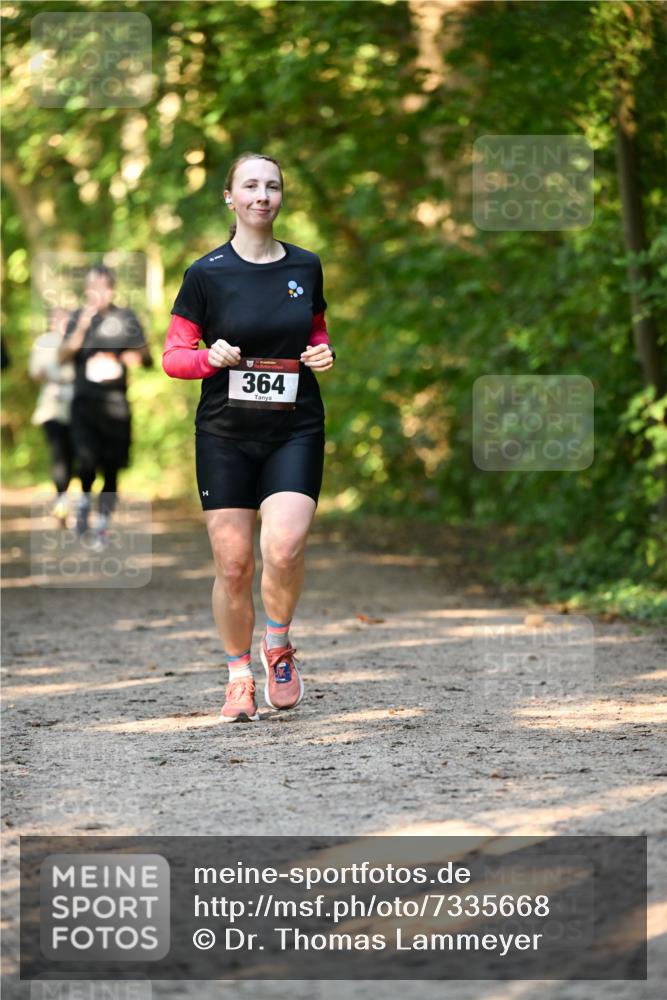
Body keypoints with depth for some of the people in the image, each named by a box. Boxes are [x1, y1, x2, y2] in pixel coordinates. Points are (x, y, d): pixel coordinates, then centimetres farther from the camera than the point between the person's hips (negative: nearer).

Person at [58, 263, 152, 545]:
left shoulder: (126, 318, 8)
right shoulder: (78, 317, 8)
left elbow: (145, 357, 13)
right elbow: (63, 355, -1)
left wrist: (136, 356, -10)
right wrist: (82, 327, -13)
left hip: (115, 403, 1)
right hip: (85, 400, -1)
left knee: (111, 467, 3)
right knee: (86, 459, -20)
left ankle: (103, 523, 19)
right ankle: (84, 499, 10)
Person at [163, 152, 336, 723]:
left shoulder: (306, 267, 7)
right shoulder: (206, 274, -1)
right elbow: (173, 356, 2)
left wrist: (323, 354, 0)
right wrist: (210, 356, -18)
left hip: (296, 430, 1)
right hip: (225, 434, -1)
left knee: (283, 548, -20)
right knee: (233, 564, -2)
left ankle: (278, 644, 8)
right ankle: (240, 677, 17)